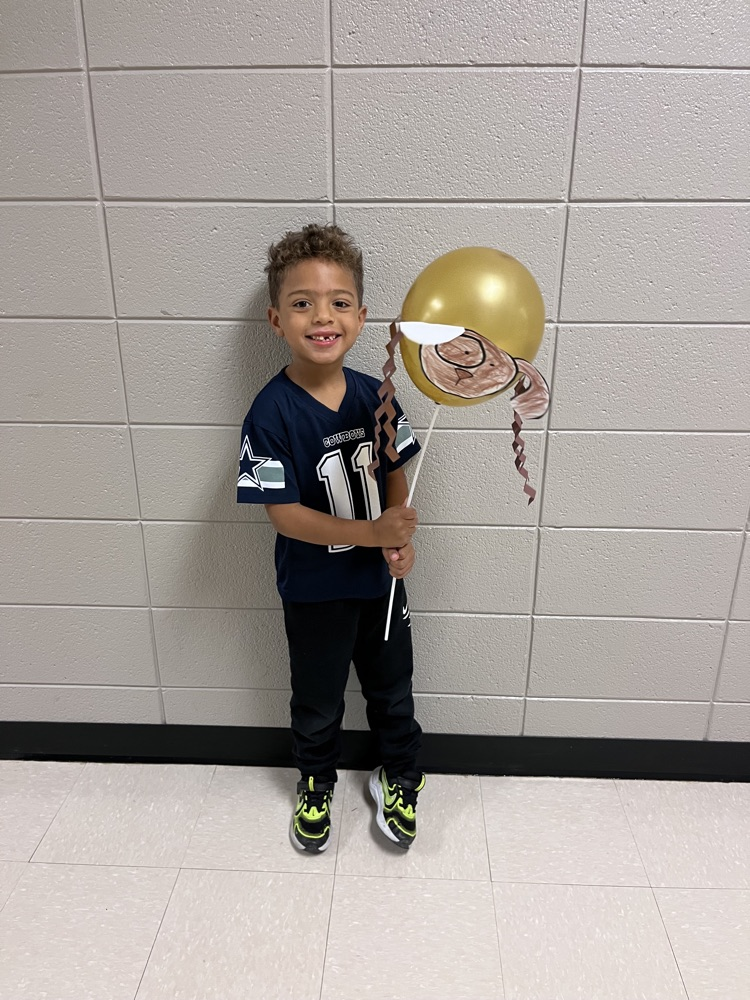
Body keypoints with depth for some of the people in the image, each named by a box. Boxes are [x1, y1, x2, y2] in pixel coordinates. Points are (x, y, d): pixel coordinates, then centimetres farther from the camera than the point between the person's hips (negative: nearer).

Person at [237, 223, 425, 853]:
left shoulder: (374, 395, -10)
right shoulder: (273, 412, -21)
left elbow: (395, 476, 1)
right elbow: (285, 513, -22)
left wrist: (401, 540, -16)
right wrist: (370, 533, -31)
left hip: (380, 579, 3)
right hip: (314, 589, -3)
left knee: (393, 690, 22)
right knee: (318, 703, 20)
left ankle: (401, 778, 49)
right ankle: (316, 784, 49)